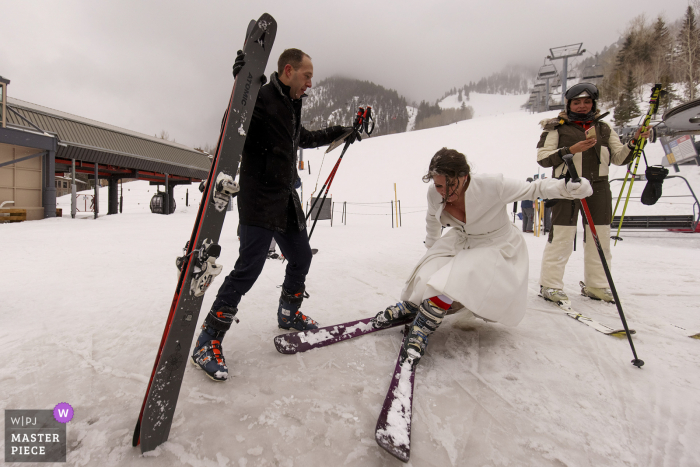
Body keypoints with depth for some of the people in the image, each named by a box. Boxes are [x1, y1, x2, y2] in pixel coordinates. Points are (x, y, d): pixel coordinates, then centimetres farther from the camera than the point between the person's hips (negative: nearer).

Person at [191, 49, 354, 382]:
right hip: (259, 201, -9)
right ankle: (208, 341, 1)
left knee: (301, 258, 14)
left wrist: (338, 133, 38)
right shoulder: (261, 98, -8)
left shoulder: (291, 106, 19)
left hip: (286, 201, 9)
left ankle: (288, 314, 37)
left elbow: (303, 139, 35)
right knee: (249, 267, -13)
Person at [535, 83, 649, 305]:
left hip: (598, 188, 5)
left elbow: (619, 157, 16)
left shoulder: (604, 129, 18)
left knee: (600, 237, 8)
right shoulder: (557, 127, 4)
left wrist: (634, 142, -1)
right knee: (561, 237, -8)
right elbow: (542, 157, -6)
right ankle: (550, 285, 1)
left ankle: (595, 285, 21)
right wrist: (572, 150, -16)